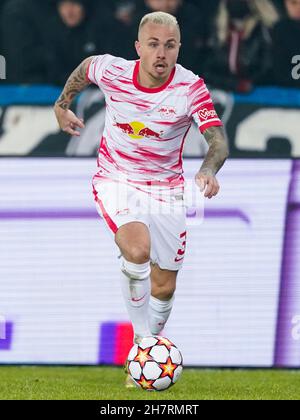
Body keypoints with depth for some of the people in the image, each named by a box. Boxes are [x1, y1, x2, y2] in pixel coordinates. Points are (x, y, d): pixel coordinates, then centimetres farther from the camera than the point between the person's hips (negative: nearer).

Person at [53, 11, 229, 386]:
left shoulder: (191, 88, -18)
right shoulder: (111, 71, -15)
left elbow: (218, 140, -27)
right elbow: (85, 67, 10)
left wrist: (209, 170, -48)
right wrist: (62, 105, 22)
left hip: (166, 190, 2)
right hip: (116, 183, -2)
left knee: (164, 287, 9)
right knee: (137, 249, -32)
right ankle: (142, 338, -17)